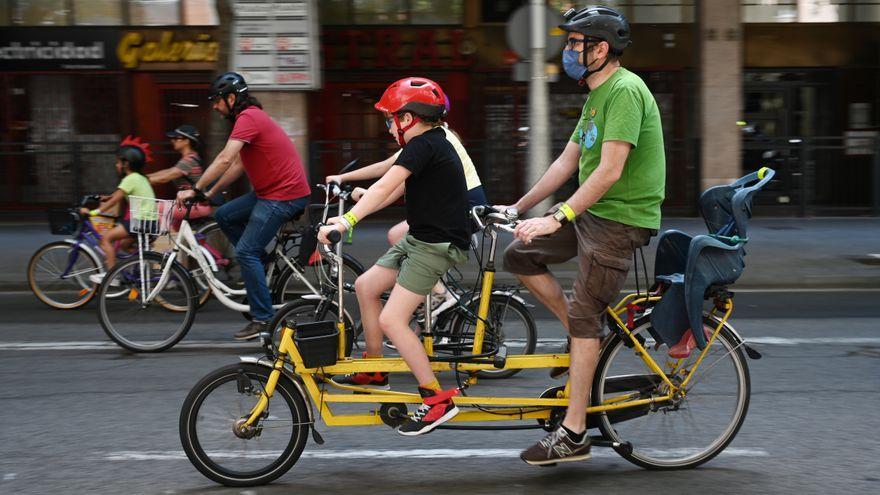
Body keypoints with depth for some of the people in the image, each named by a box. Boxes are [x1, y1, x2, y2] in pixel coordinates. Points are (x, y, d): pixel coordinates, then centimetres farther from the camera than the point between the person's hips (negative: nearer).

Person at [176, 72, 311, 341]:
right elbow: (238, 164, 20)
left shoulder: (248, 118, -15)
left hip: (284, 195, -10)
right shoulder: (251, 117, 18)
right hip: (271, 191, 10)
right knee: (224, 216, 11)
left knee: (246, 252, -10)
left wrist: (195, 190, -19)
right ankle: (262, 266, 17)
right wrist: (210, 193, 17)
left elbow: (225, 160, -25)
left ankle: (263, 318, -4)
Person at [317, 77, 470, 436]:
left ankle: (438, 400, -9)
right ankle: (375, 372, 25)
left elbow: (386, 186, -29)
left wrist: (347, 221, -34)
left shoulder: (423, 144, -18)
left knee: (391, 319, -14)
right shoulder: (433, 143, 13)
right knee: (365, 285, 15)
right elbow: (395, 189, 18)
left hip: (438, 245, -10)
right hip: (420, 239, 10)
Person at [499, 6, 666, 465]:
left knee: (584, 317, -9)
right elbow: (567, 162, 17)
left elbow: (610, 171, -26)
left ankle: (573, 434, -4)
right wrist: (518, 208, 14)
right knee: (519, 256, 5)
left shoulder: (625, 91, -18)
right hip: (591, 212, 10)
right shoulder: (597, 95, 15)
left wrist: (557, 218, -28)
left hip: (620, 218, -9)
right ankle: (581, 335, 15)